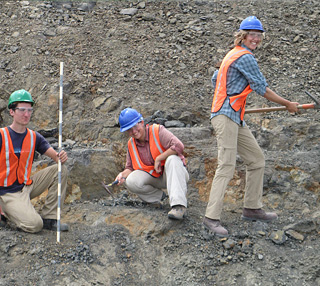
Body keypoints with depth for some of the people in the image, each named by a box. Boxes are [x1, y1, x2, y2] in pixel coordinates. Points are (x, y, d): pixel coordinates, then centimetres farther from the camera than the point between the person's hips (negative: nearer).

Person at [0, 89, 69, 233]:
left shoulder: (34, 137, 5)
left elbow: (55, 155, 0)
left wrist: (61, 157, -27)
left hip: (27, 186, 6)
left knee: (61, 170, -6)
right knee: (34, 225, -24)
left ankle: (48, 218, -3)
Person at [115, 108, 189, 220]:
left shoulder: (158, 131, -14)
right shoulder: (131, 144, 3)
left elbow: (178, 146, -27)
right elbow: (130, 167, 9)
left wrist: (158, 159, -22)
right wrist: (123, 174, -13)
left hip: (172, 174, -4)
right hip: (153, 176, 4)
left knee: (172, 159, -38)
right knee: (131, 181, -23)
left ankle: (179, 205, -48)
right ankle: (159, 196, 3)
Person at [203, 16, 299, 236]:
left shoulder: (233, 55, 20)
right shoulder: (245, 57, -10)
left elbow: (215, 78, 30)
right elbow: (262, 88, -9)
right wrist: (288, 104, 1)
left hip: (236, 119, 11)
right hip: (226, 117, -11)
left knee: (257, 160, 11)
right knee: (227, 166, -16)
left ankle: (252, 208, 17)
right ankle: (212, 217, -17)